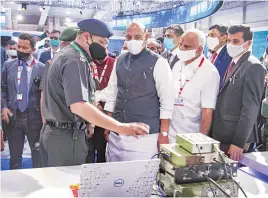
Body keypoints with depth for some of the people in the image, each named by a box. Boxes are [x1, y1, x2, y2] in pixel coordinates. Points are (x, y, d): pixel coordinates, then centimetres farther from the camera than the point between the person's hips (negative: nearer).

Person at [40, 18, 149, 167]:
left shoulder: (65, 55, 13)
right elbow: (78, 106, -33)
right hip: (67, 136, -10)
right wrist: (121, 128, -34)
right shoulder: (76, 61, -20)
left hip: (54, 132, 10)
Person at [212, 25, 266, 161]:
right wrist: (215, 132, 9)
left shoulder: (254, 67, -12)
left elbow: (250, 108, -18)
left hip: (235, 137, -8)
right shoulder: (233, 65, 14)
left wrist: (238, 142, -20)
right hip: (221, 135, 8)